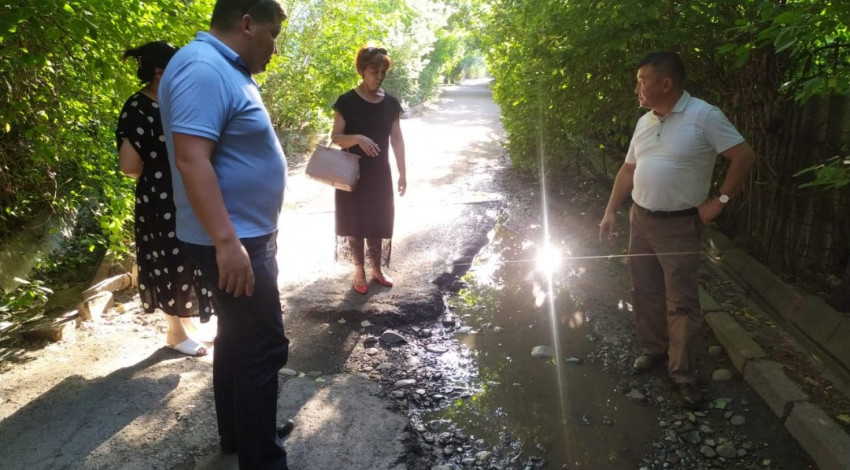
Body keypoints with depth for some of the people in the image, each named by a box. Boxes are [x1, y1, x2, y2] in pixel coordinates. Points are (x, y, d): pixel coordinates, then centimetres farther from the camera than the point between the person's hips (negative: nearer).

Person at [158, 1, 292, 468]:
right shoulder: (204, 69, -19)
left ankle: (237, 432, 33)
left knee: (239, 337, 18)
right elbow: (191, 159, -29)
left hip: (246, 235, 11)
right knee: (263, 346, -4)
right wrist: (226, 242, -32)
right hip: (232, 241, -11)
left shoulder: (226, 70, 14)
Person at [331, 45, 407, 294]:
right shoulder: (347, 101, -8)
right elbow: (335, 138, -8)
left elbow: (397, 139, 6)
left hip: (380, 173, 3)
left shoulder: (391, 103, 2)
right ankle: (359, 273, 18)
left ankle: (377, 270, 25)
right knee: (355, 222, 4)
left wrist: (402, 172, 3)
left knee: (378, 221, 9)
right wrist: (357, 138, -28)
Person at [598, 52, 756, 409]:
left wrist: (719, 200, -12)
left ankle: (681, 371, 13)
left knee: (681, 302, 1)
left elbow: (744, 156, -13)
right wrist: (611, 211, 9)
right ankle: (653, 349, 33)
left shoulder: (704, 116, -15)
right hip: (639, 219, 6)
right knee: (645, 293, 14)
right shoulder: (644, 122, 7)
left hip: (679, 225, -6)